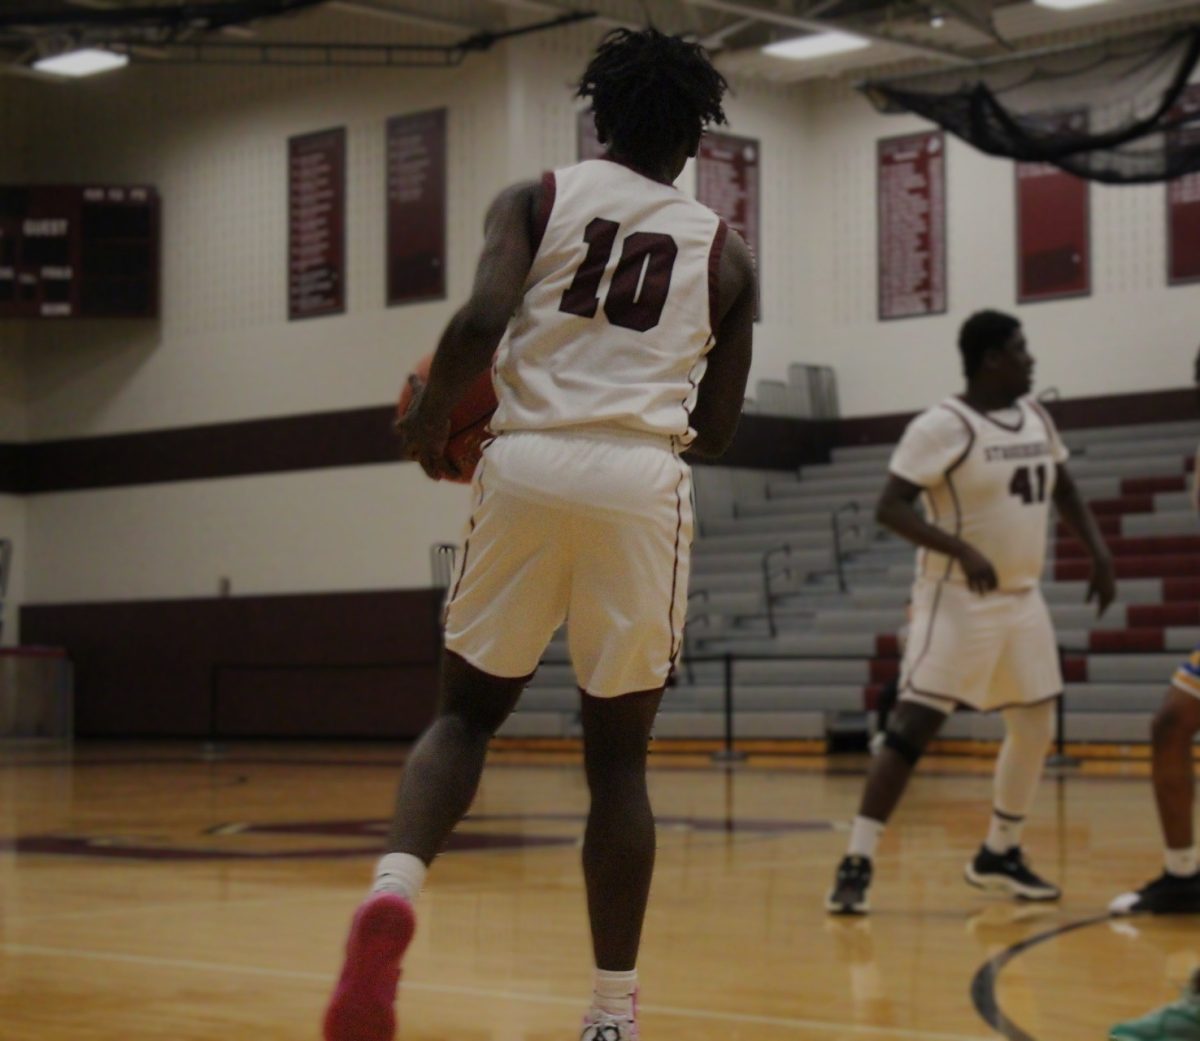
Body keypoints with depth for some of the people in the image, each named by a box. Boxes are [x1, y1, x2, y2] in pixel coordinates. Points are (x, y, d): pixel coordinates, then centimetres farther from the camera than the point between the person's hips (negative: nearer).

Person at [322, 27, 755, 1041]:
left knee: (467, 712, 15)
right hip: (643, 479, 0)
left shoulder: (536, 200, 11)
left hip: (527, 463, 0)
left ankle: (395, 889, -14)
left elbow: (482, 320, -8)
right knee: (618, 754, 10)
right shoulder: (724, 249, 15)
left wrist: (429, 423, 8)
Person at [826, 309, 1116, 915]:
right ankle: (857, 865, -12)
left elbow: (1065, 492, 22)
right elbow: (890, 508, -21)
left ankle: (999, 855, 28)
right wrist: (962, 550, -32)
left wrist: (1098, 553, 7)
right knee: (912, 728, -14)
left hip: (1022, 597, 8)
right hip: (958, 599, -8)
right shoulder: (942, 426, -16)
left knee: (1036, 729, 13)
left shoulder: (1036, 419, 8)